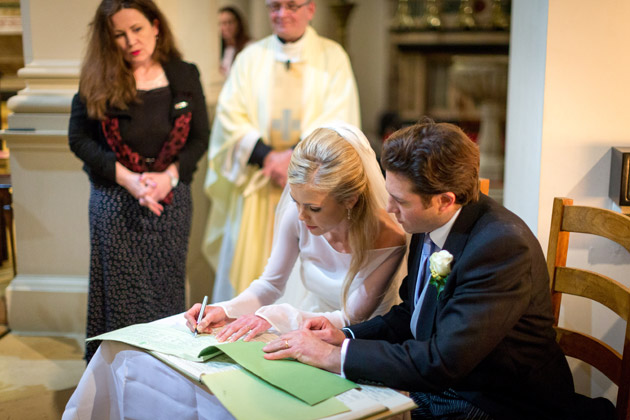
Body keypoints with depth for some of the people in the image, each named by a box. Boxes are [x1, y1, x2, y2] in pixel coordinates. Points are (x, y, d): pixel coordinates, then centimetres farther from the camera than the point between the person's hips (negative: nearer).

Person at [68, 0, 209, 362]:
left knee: (166, 289, 7)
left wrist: (168, 176, -14)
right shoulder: (98, 80, 0)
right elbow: (79, 138, -2)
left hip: (171, 198, 1)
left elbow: (200, 137, 3)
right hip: (115, 200, -1)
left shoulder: (185, 76, 3)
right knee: (120, 291, 4)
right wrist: (127, 178, -14)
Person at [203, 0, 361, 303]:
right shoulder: (250, 58, 10)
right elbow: (231, 117, -1)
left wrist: (297, 157, -18)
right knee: (249, 269, 3)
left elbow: (337, 121, -5)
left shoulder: (333, 57, 6)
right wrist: (269, 156, -16)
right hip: (258, 190, 2)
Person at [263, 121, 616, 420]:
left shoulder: (501, 245, -25)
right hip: (434, 389, 7)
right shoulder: (429, 227, -1)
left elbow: (443, 361, -28)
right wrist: (347, 336, -3)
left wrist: (335, 355, -22)